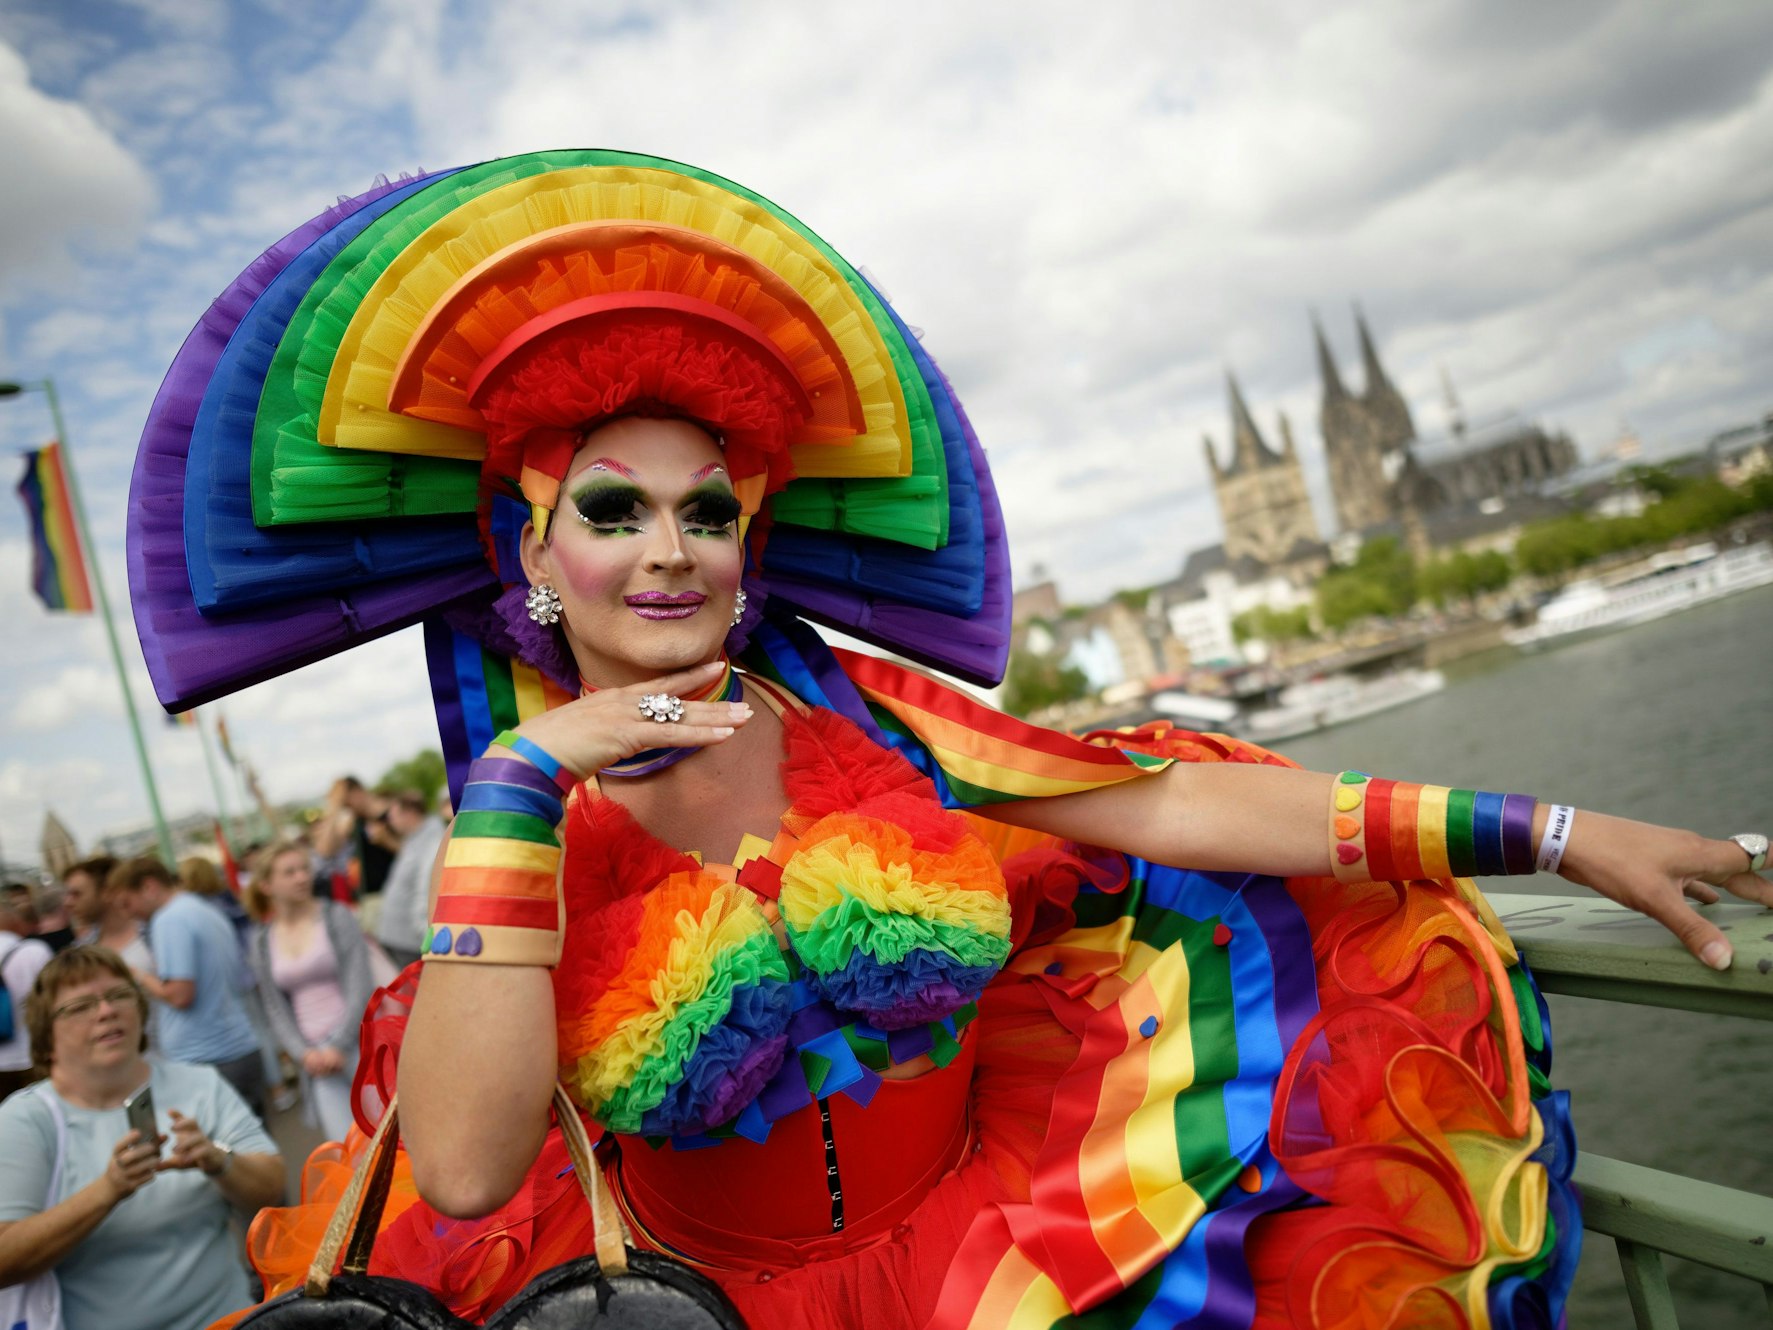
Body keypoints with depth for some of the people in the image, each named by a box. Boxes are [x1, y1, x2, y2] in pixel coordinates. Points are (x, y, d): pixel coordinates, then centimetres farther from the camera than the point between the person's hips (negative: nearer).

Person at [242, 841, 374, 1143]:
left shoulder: (337, 917, 0)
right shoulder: (261, 941, 9)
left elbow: (360, 987, -5)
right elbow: (276, 1010, 10)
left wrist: (338, 1045, -11)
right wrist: (304, 1054, -4)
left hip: (358, 1039, -2)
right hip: (316, 1056, 2)